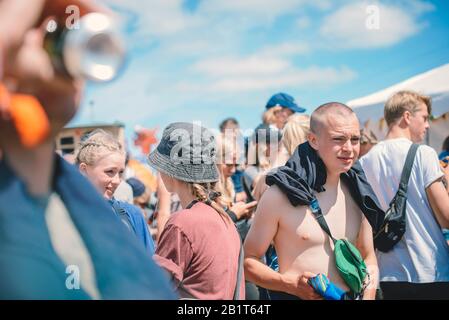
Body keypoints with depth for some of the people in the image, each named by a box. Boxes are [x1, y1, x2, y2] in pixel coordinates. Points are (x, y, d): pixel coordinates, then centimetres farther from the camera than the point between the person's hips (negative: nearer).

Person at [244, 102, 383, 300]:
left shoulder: (357, 193, 0)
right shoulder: (280, 195, -15)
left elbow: (368, 257, 12)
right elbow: (247, 261, -9)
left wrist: (369, 291, -5)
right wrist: (290, 283, -22)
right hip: (295, 296, -4)